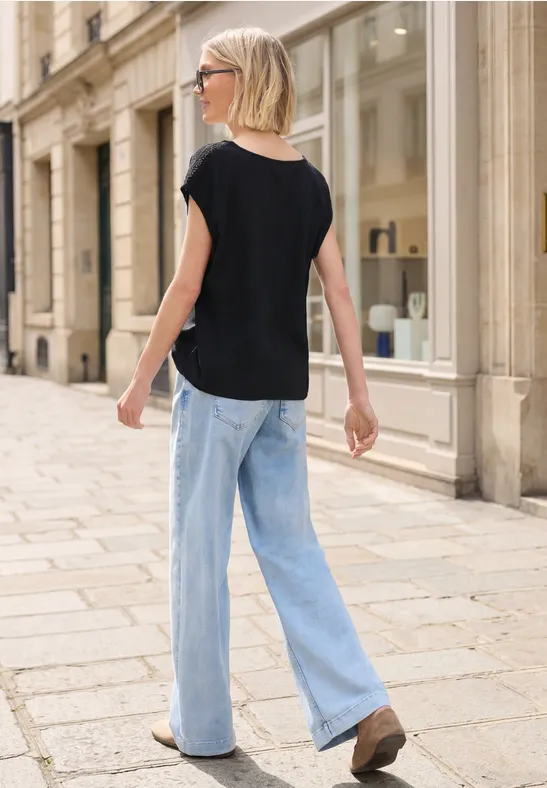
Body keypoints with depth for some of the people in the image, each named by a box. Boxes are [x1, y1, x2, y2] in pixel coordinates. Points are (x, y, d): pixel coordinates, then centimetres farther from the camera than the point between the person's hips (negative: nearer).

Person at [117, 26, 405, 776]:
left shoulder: (216, 166, -10)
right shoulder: (311, 181, 7)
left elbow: (186, 287, -11)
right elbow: (339, 295, 5)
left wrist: (140, 380, -3)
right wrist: (360, 396, 7)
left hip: (217, 382, -6)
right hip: (285, 388, 6)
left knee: (200, 551, 6)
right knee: (291, 547, 11)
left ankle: (201, 722, 17)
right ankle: (362, 709, 3)